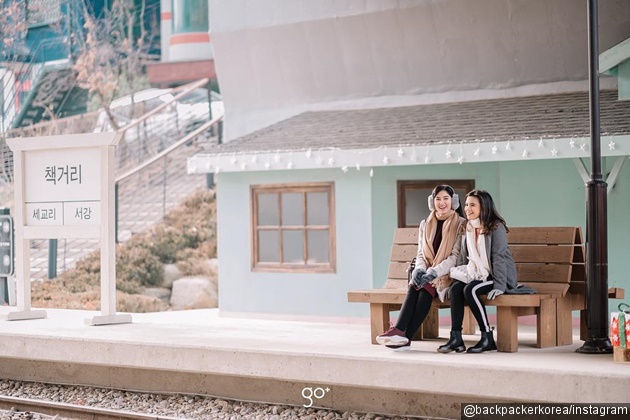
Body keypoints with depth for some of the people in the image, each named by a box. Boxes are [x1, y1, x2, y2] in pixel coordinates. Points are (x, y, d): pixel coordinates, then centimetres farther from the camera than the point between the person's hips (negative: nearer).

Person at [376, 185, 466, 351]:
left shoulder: (461, 224, 0)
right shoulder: (425, 225, 16)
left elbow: (456, 256, -9)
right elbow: (421, 254, 13)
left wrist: (434, 272, -22)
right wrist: (419, 269, -11)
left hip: (448, 274, -4)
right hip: (427, 273, 4)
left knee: (426, 287, -33)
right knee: (414, 284, -30)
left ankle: (405, 336, -42)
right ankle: (400, 333, -45)